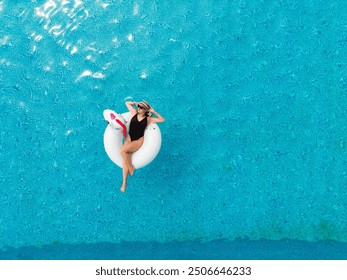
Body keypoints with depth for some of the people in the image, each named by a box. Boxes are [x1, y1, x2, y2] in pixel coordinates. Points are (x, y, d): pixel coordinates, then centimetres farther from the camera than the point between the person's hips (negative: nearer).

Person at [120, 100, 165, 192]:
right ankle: (124, 182, -6)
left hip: (138, 141, -3)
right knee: (125, 161, -13)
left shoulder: (148, 119, 0)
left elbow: (162, 120, 3)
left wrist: (154, 112, -3)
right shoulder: (134, 113, 6)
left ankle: (131, 167, -6)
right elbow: (127, 103, 19)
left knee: (123, 151, -29)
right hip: (129, 139, 3)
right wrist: (135, 103, 8)